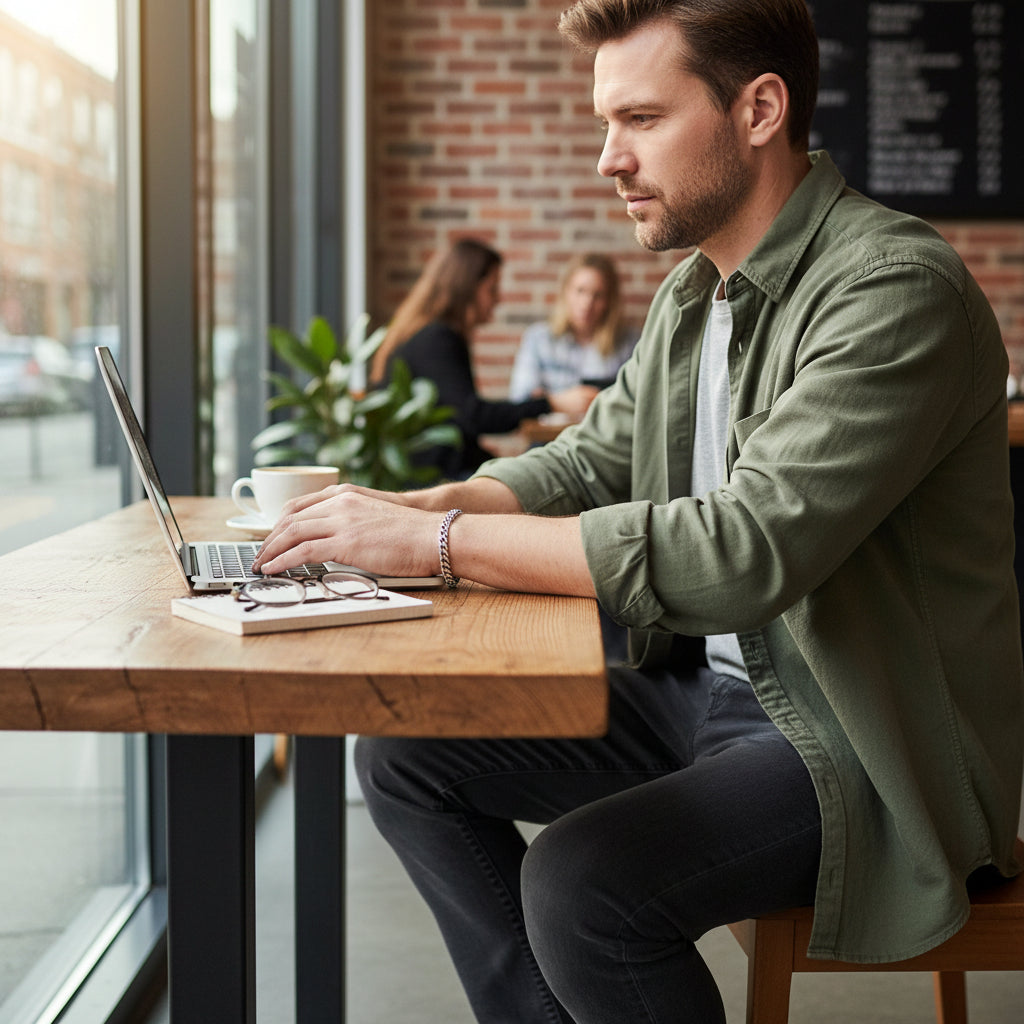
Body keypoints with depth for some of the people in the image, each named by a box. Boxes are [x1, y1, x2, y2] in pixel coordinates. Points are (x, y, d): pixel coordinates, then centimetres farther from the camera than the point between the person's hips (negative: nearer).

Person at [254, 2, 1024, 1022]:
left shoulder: (896, 288, -22)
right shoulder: (691, 292, 8)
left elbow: (743, 549, -31)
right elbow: (588, 460, 15)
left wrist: (439, 538, -28)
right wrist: (424, 503, -6)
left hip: (858, 739, -8)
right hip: (699, 688, 9)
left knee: (582, 882, -29)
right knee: (404, 753, 2)